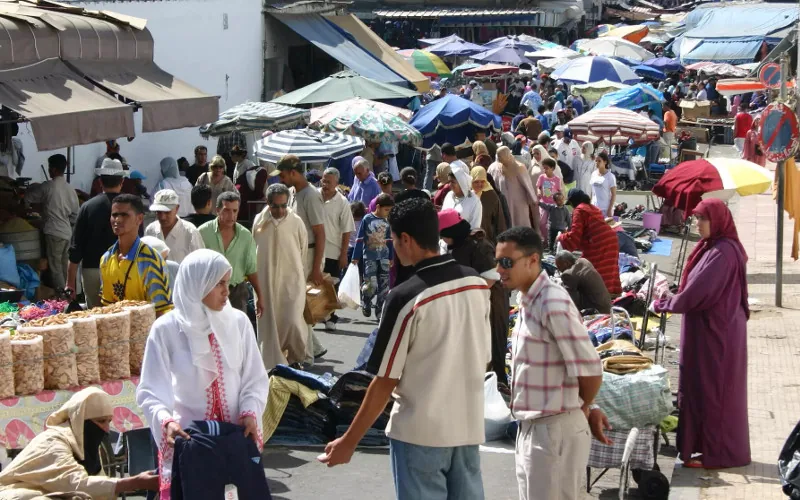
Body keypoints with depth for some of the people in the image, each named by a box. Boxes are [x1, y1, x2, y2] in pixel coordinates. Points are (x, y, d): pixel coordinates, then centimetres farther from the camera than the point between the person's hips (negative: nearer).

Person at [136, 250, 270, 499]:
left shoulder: (238, 322, -1)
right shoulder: (166, 329, -9)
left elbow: (256, 379, 3)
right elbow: (150, 390, -10)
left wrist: (250, 413, -14)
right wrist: (166, 421, -27)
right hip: (186, 438, -2)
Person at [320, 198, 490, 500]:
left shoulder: (406, 297, -17)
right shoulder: (478, 285, 1)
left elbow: (385, 381, -14)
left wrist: (349, 441, -6)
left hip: (419, 432, -6)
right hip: (469, 427, 6)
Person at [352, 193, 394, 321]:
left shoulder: (386, 222, 6)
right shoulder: (367, 219, -7)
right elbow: (359, 239, -4)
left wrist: (391, 257, 19)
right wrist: (356, 257, -4)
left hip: (384, 258, 4)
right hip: (370, 258, -4)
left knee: (384, 286, 1)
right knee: (371, 285, -10)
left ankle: (380, 312, 11)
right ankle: (365, 303, 20)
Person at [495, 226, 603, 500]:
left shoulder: (553, 304, -20)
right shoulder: (528, 300, 8)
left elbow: (590, 371, -21)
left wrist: (582, 408, -3)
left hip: (555, 431, -9)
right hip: (531, 429, 9)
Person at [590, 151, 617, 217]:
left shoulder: (610, 176, -7)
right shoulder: (593, 174, 7)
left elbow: (614, 195, -7)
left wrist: (610, 210, -12)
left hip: (605, 209, -5)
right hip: (594, 208, 5)